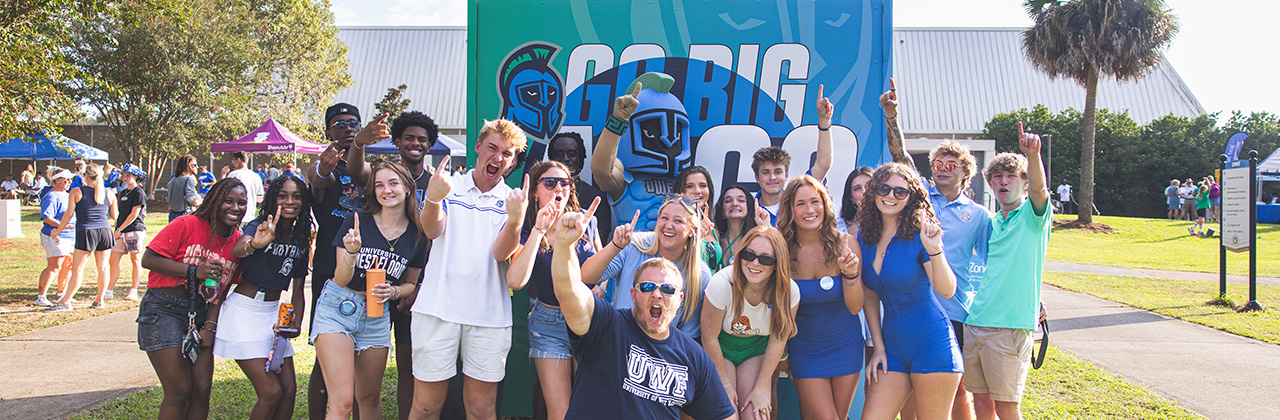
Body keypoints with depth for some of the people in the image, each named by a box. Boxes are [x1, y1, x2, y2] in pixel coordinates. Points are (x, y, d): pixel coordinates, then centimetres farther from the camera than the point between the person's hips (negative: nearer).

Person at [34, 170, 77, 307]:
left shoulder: (67, 195, 17)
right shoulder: (51, 197, -12)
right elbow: (46, 217, -23)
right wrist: (61, 225, -34)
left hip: (71, 236, 9)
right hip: (56, 237, -9)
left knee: (68, 266, 10)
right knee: (54, 266, -11)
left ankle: (61, 294, 22)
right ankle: (40, 297, -7)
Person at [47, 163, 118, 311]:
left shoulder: (76, 192, -2)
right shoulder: (109, 194, 7)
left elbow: (69, 214, -3)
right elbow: (114, 216, 13)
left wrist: (57, 231, 8)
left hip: (86, 231, -3)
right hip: (104, 231, 3)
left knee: (77, 269, -2)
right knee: (103, 267, 8)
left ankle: (65, 302, -2)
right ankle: (99, 300, 13)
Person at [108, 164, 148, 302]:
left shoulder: (139, 192, -6)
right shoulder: (122, 193, 19)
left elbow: (134, 214, -12)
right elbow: (119, 214, 22)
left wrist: (120, 229, -11)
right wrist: (116, 229, 10)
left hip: (135, 230, -8)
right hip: (121, 232, 8)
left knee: (136, 260, -3)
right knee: (113, 260, 4)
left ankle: (134, 292, 1)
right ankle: (109, 291, 11)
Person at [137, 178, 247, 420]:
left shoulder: (238, 242, 5)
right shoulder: (187, 225, -11)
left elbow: (222, 288, 9)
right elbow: (148, 259, -14)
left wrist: (210, 326, -1)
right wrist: (193, 271, -22)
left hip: (200, 315, 6)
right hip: (163, 311, -5)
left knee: (202, 390, 3)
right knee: (179, 392, -8)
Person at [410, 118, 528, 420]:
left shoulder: (513, 200, 8)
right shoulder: (449, 187, 8)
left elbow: (501, 253, -6)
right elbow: (433, 230, -9)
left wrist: (515, 219, -26)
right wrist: (433, 199, -31)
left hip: (489, 314, 1)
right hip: (438, 307, -1)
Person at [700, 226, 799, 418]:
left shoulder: (789, 291, -21)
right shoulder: (722, 283, -29)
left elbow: (777, 341, -9)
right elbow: (709, 338, -18)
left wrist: (761, 388, -7)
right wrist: (724, 385, -12)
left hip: (757, 350, 2)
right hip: (720, 349, -2)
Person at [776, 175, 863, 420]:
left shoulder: (845, 243, -11)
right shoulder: (783, 249, -12)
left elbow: (855, 307, -8)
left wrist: (851, 272, -27)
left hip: (845, 345, 1)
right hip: (805, 350, -1)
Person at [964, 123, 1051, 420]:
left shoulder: (1032, 215, -1)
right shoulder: (990, 223, 16)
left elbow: (1038, 188, -23)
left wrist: (1033, 154, -41)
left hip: (1010, 325, -6)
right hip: (975, 322, 6)